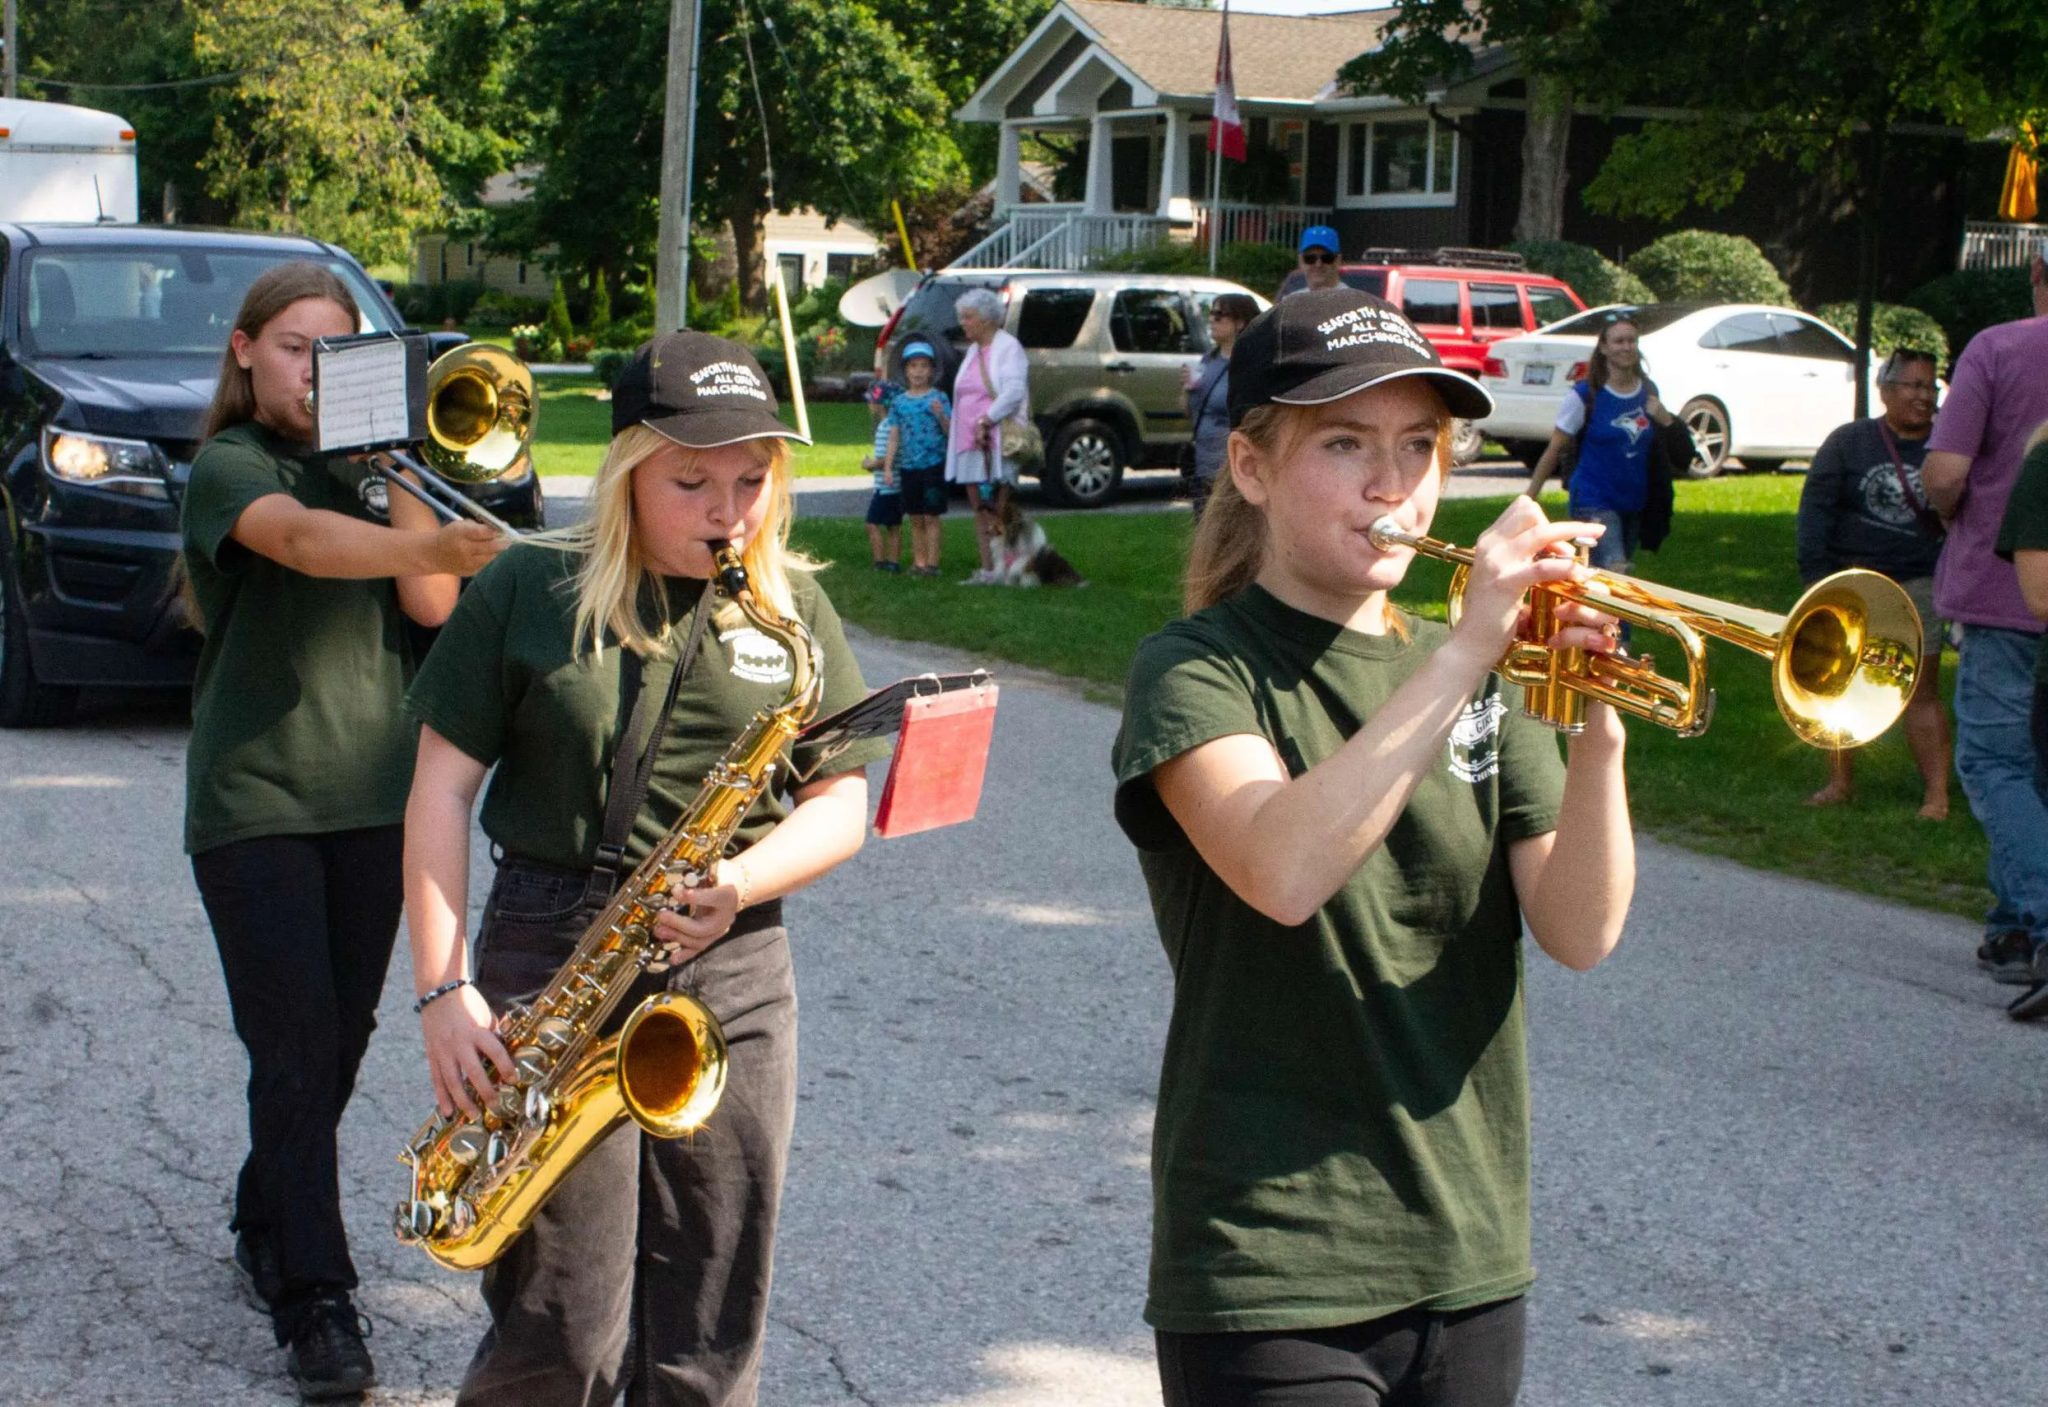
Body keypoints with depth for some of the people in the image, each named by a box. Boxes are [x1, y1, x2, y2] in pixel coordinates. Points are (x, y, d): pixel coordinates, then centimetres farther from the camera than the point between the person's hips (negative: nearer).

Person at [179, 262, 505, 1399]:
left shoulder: (366, 468, 13)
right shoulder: (230, 468, -5)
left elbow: (430, 606, 1)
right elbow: (301, 539, -29)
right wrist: (435, 543, -46)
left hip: (372, 790, 6)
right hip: (254, 799, -6)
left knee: (339, 1041, 12)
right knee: (296, 1045, -11)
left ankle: (267, 1231, 32)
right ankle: (314, 1302, -8)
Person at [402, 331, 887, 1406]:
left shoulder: (791, 609, 7)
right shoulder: (528, 593, 0)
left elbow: (841, 806, 6)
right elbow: (442, 790, 0)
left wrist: (739, 885, -13)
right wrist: (444, 987, -9)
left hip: (731, 980, 3)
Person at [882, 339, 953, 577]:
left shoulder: (938, 398, -1)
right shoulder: (899, 403, 9)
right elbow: (894, 438, 9)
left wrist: (941, 415, -24)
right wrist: (888, 466, 2)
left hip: (934, 465, -4)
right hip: (908, 466, 4)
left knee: (931, 517, -2)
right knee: (916, 519, 8)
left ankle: (932, 562, -1)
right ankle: (918, 562, 13)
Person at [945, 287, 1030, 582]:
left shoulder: (1008, 347, -6)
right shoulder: (973, 350, 19)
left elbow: (1014, 391, -18)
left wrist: (987, 420, -21)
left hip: (998, 440, -8)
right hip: (969, 442, 8)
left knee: (998, 513, -8)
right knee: (980, 510, 6)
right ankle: (986, 569, 8)